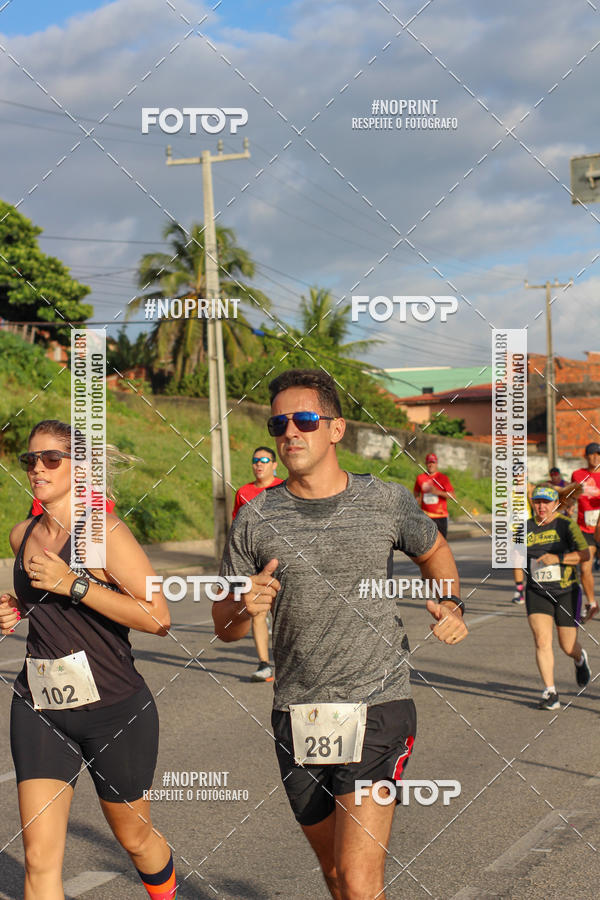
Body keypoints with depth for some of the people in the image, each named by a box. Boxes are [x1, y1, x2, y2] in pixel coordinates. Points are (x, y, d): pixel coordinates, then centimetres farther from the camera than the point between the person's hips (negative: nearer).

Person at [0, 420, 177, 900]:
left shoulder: (105, 532, -13)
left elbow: (158, 617, -21)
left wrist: (73, 585, -23)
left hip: (115, 708, -4)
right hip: (38, 708, 4)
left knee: (135, 837, 17)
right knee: (40, 860, -6)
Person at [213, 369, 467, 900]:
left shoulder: (387, 503, -1)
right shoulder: (257, 519, 1)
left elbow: (434, 551, 21)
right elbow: (225, 628, 6)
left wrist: (451, 606, 2)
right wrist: (244, 608, -17)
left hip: (376, 711, -3)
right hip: (297, 717, 3)